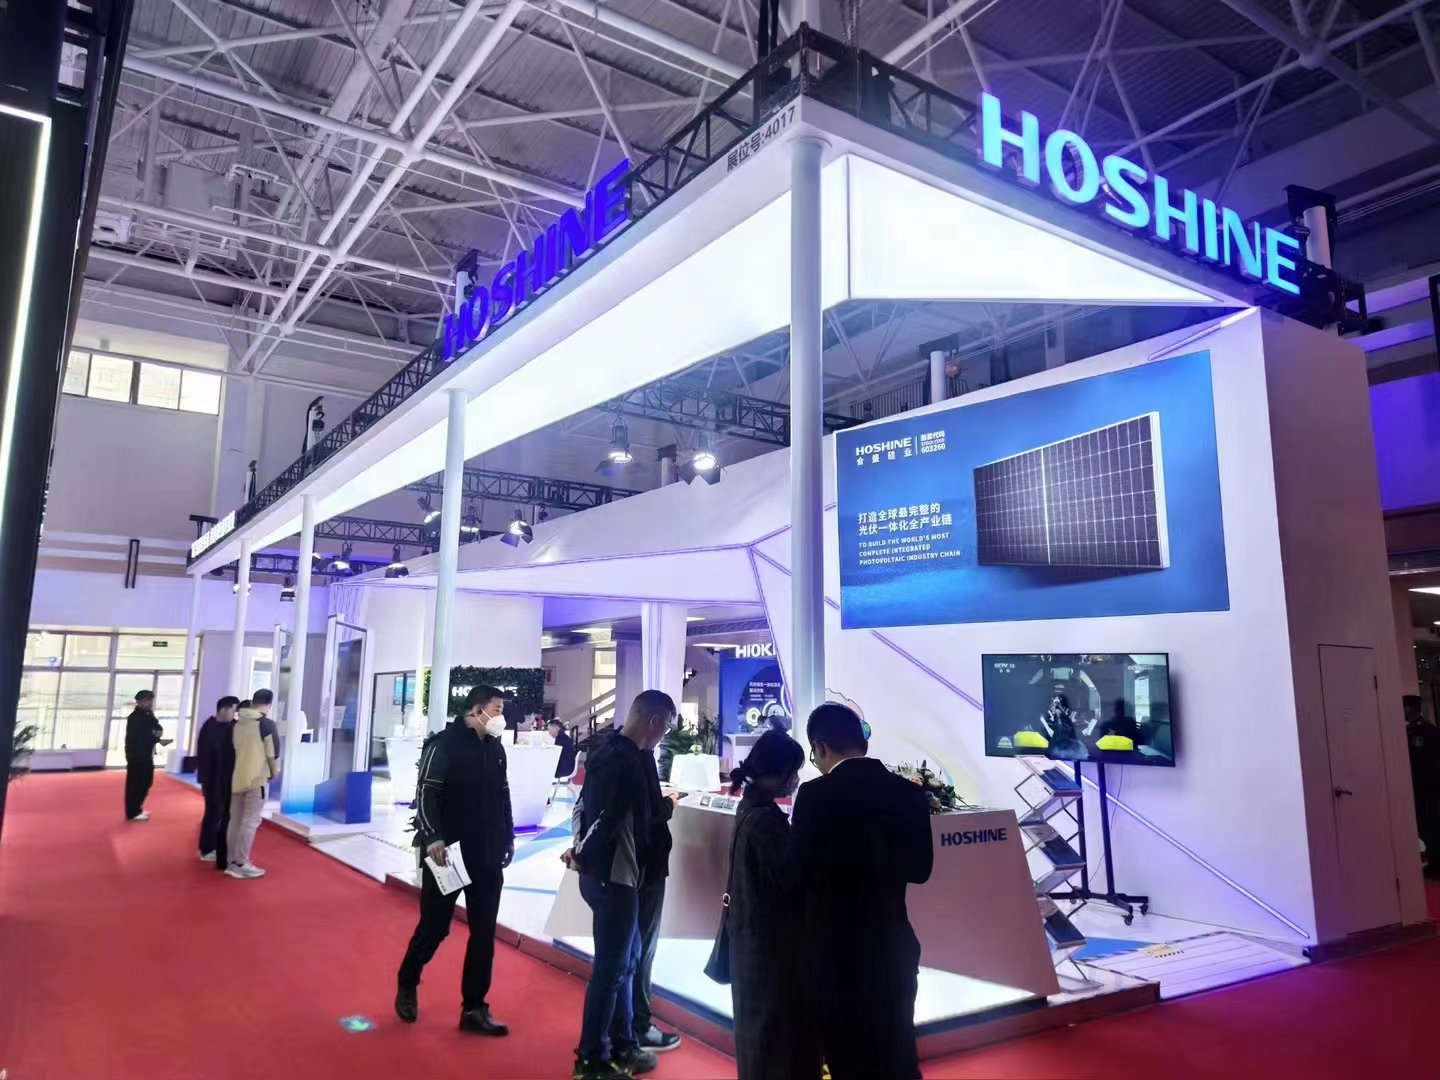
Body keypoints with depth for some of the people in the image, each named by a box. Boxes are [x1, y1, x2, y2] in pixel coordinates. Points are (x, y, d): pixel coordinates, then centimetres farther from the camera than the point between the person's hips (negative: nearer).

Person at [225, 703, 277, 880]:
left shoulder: (235, 727, 8)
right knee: (250, 822, -4)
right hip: (256, 779, -5)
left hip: (237, 779, 5)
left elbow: (232, 752, 12)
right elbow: (270, 754, -3)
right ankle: (242, 864, -4)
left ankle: (231, 861, 16)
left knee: (234, 821, 12)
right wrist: (273, 773, 13)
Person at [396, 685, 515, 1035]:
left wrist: (508, 837, 16)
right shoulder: (444, 744, -9)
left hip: (487, 856, 5)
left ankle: (474, 1009, 16)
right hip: (447, 853, -5)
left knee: (484, 933, 6)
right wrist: (431, 837, -22)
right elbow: (426, 795, -13)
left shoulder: (496, 748, 9)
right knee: (434, 926, 8)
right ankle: (407, 985, 34)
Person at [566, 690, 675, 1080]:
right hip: (612, 876, -10)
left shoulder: (606, 747, 6)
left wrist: (582, 847, 11)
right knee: (611, 968, 4)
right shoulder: (627, 762, -24)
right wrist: (581, 856, -12)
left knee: (626, 959, 20)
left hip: (601, 872, 10)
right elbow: (605, 818, -27)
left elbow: (586, 804, 14)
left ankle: (622, 1045, 33)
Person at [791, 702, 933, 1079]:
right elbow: (919, 868, 5)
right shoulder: (909, 793, -4)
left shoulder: (816, 794, -17)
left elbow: (798, 871, -12)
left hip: (832, 950, -3)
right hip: (892, 946, 4)